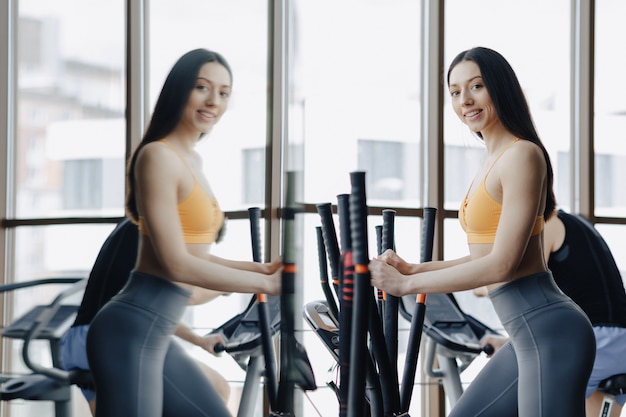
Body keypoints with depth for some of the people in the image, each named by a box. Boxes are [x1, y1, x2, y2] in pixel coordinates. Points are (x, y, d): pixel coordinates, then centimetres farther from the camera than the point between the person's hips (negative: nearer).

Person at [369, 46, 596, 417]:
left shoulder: (522, 154, -13)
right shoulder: (492, 160, 16)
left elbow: (502, 264, -18)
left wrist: (407, 284, -13)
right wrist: (414, 268, 11)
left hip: (550, 333, -10)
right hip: (530, 334, 10)